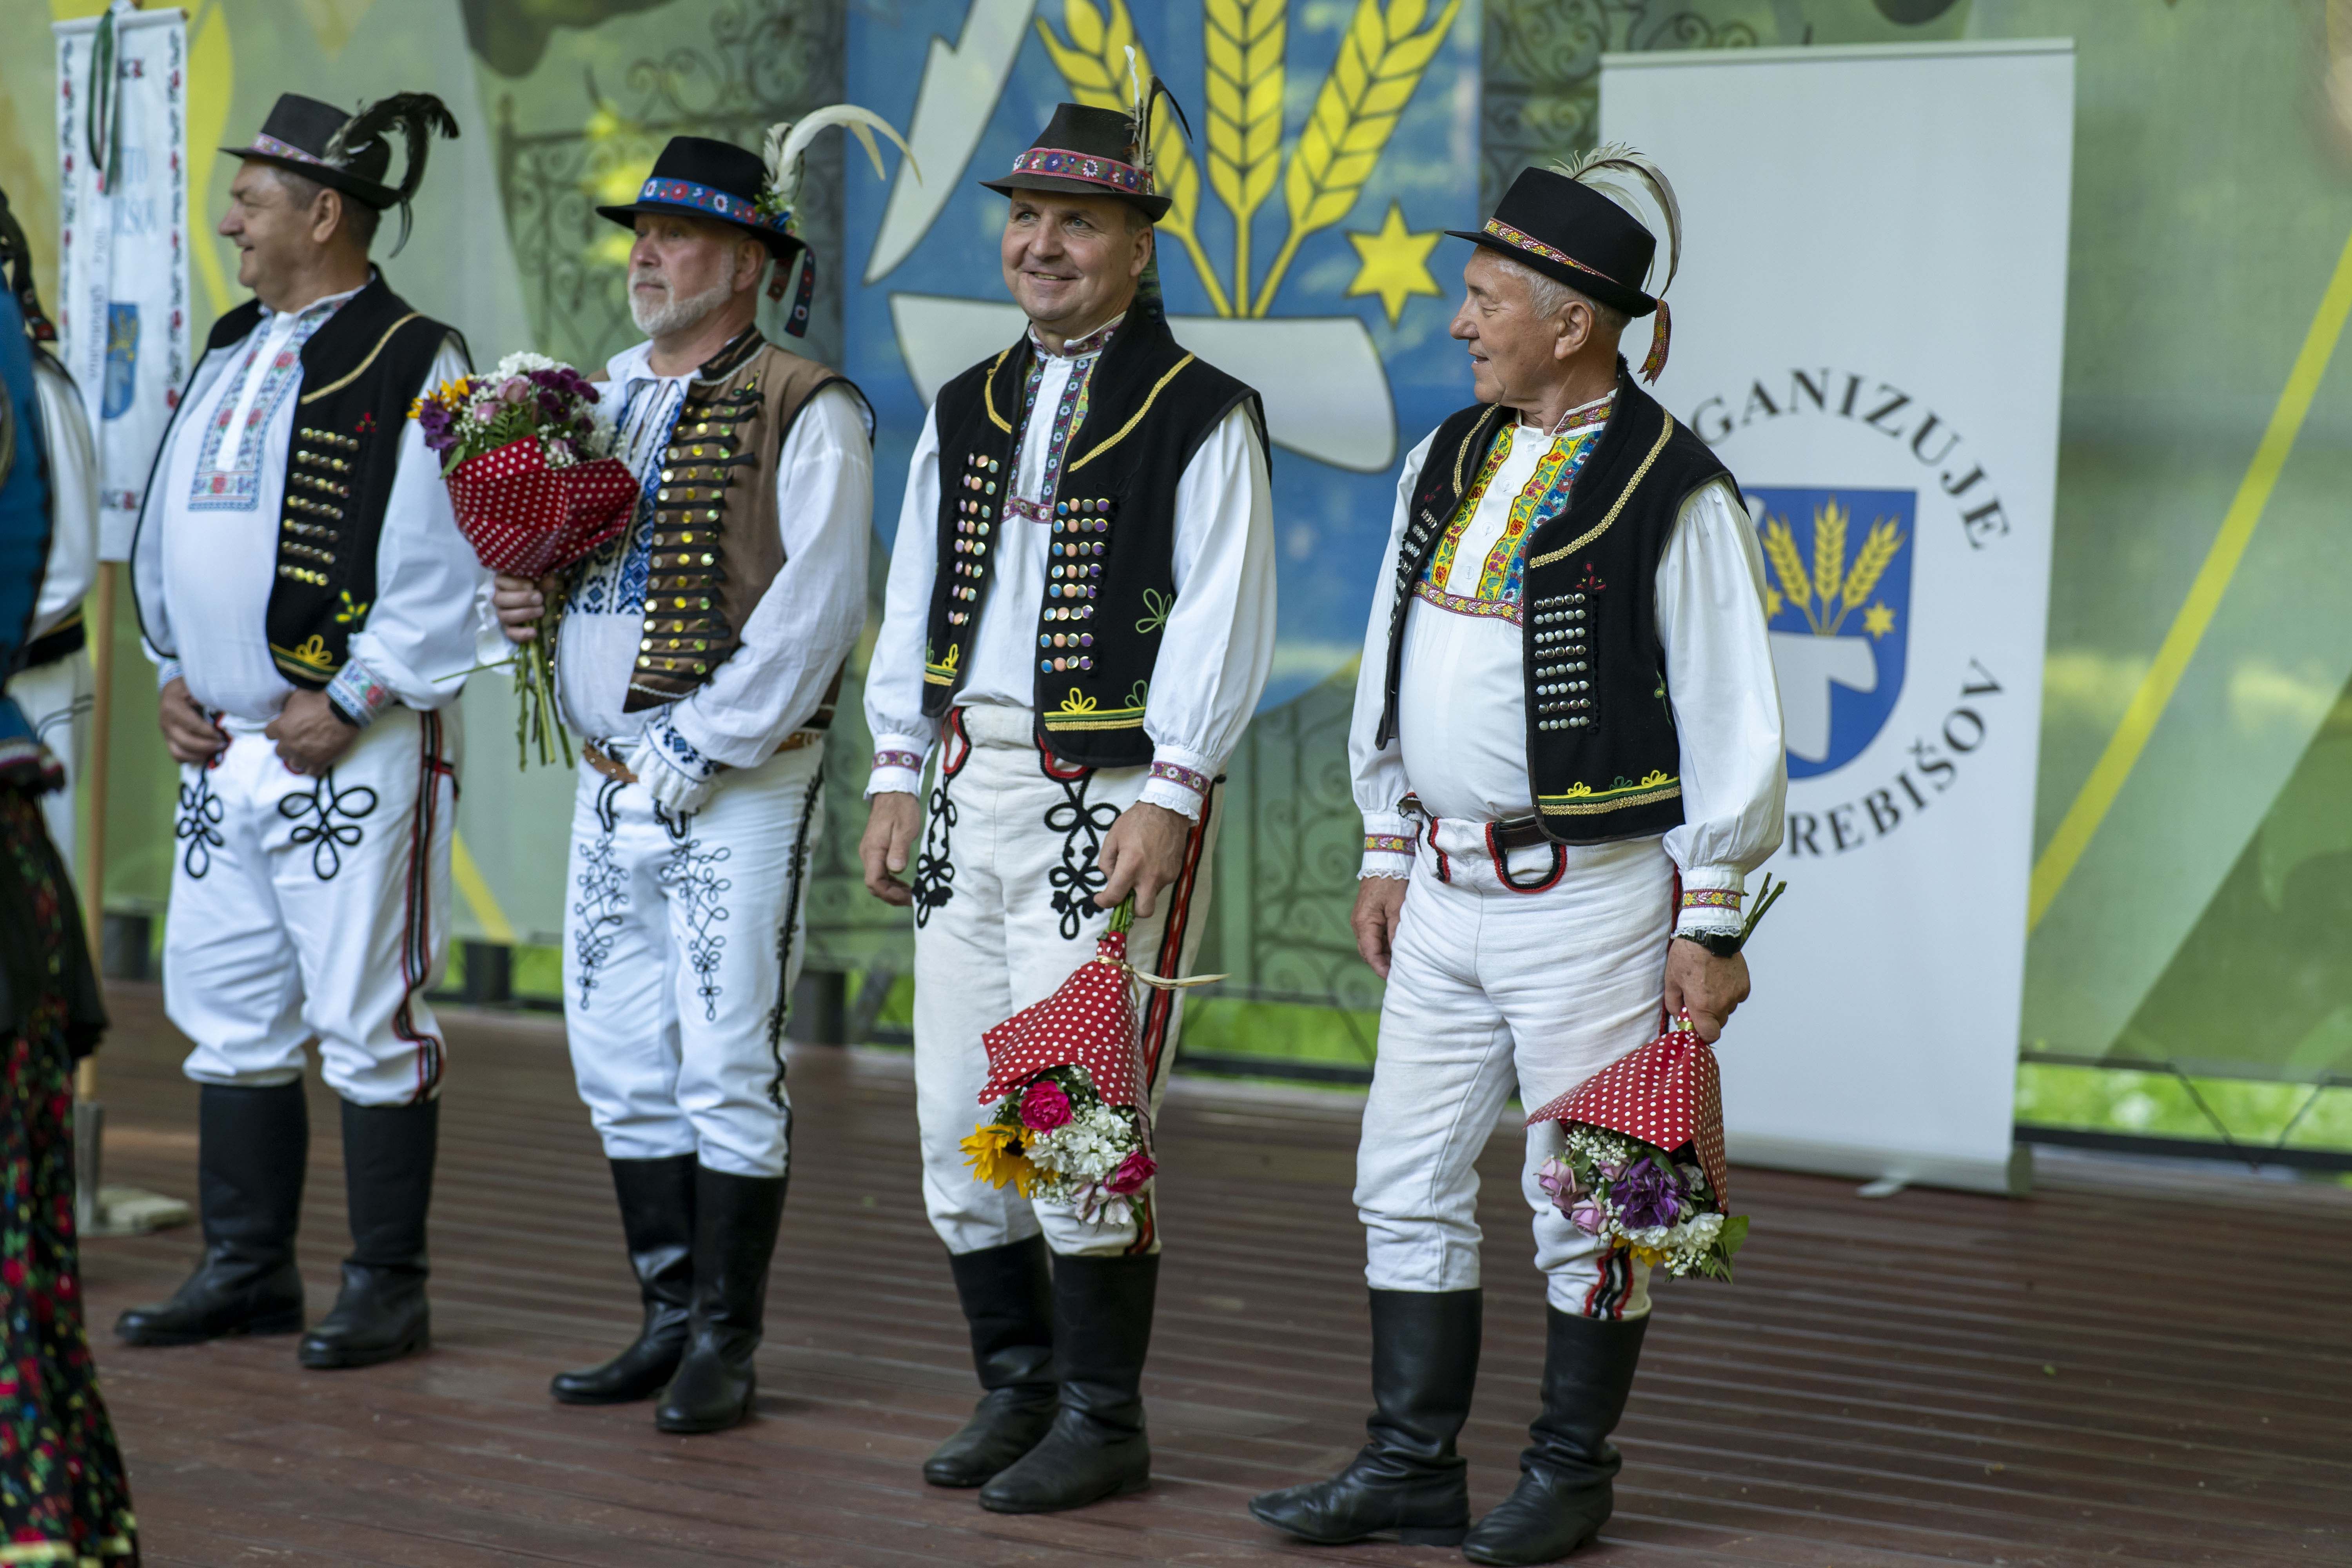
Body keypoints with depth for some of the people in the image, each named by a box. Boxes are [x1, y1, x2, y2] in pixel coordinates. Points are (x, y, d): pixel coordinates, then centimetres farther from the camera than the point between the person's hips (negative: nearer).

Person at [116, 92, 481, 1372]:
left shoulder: (415, 367, -9)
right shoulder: (230, 353, 16)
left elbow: (447, 576, -14)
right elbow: (167, 530, 22)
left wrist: (348, 704, -16)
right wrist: (172, 674, 11)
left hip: (353, 749, -8)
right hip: (222, 742, 8)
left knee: (369, 1026, -2)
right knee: (229, 1014, 12)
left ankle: (388, 1288, 7)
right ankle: (246, 1270, 22)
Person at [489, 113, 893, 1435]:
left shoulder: (807, 413, -7)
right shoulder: (607, 395, 16)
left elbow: (815, 612, -15)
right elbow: (561, 558, 26)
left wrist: (691, 755, -17)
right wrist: (525, 600, 2)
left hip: (740, 785, -7)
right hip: (609, 782, 7)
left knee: (729, 1065, -5)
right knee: (623, 1066, 10)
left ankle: (728, 1345, 2)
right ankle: (672, 1321, 20)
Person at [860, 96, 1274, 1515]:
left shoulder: (1203, 418, -4)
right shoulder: (965, 414, 15)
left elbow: (1224, 623, -10)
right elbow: (914, 603, 18)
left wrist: (1170, 800, -17)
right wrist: (896, 778, 11)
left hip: (1115, 800, -7)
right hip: (973, 793, 7)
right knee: (958, 1118, 9)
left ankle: (1104, 1423, 3)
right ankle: (1017, 1389, 22)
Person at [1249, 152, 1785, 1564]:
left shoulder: (1674, 493, -11)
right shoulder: (1449, 463, 10)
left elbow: (1734, 729, -10)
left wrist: (1711, 928, -11)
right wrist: (1389, 852, 17)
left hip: (1591, 900, -7)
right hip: (1446, 895, 7)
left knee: (1588, 1205, 3)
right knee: (1408, 1184, 9)